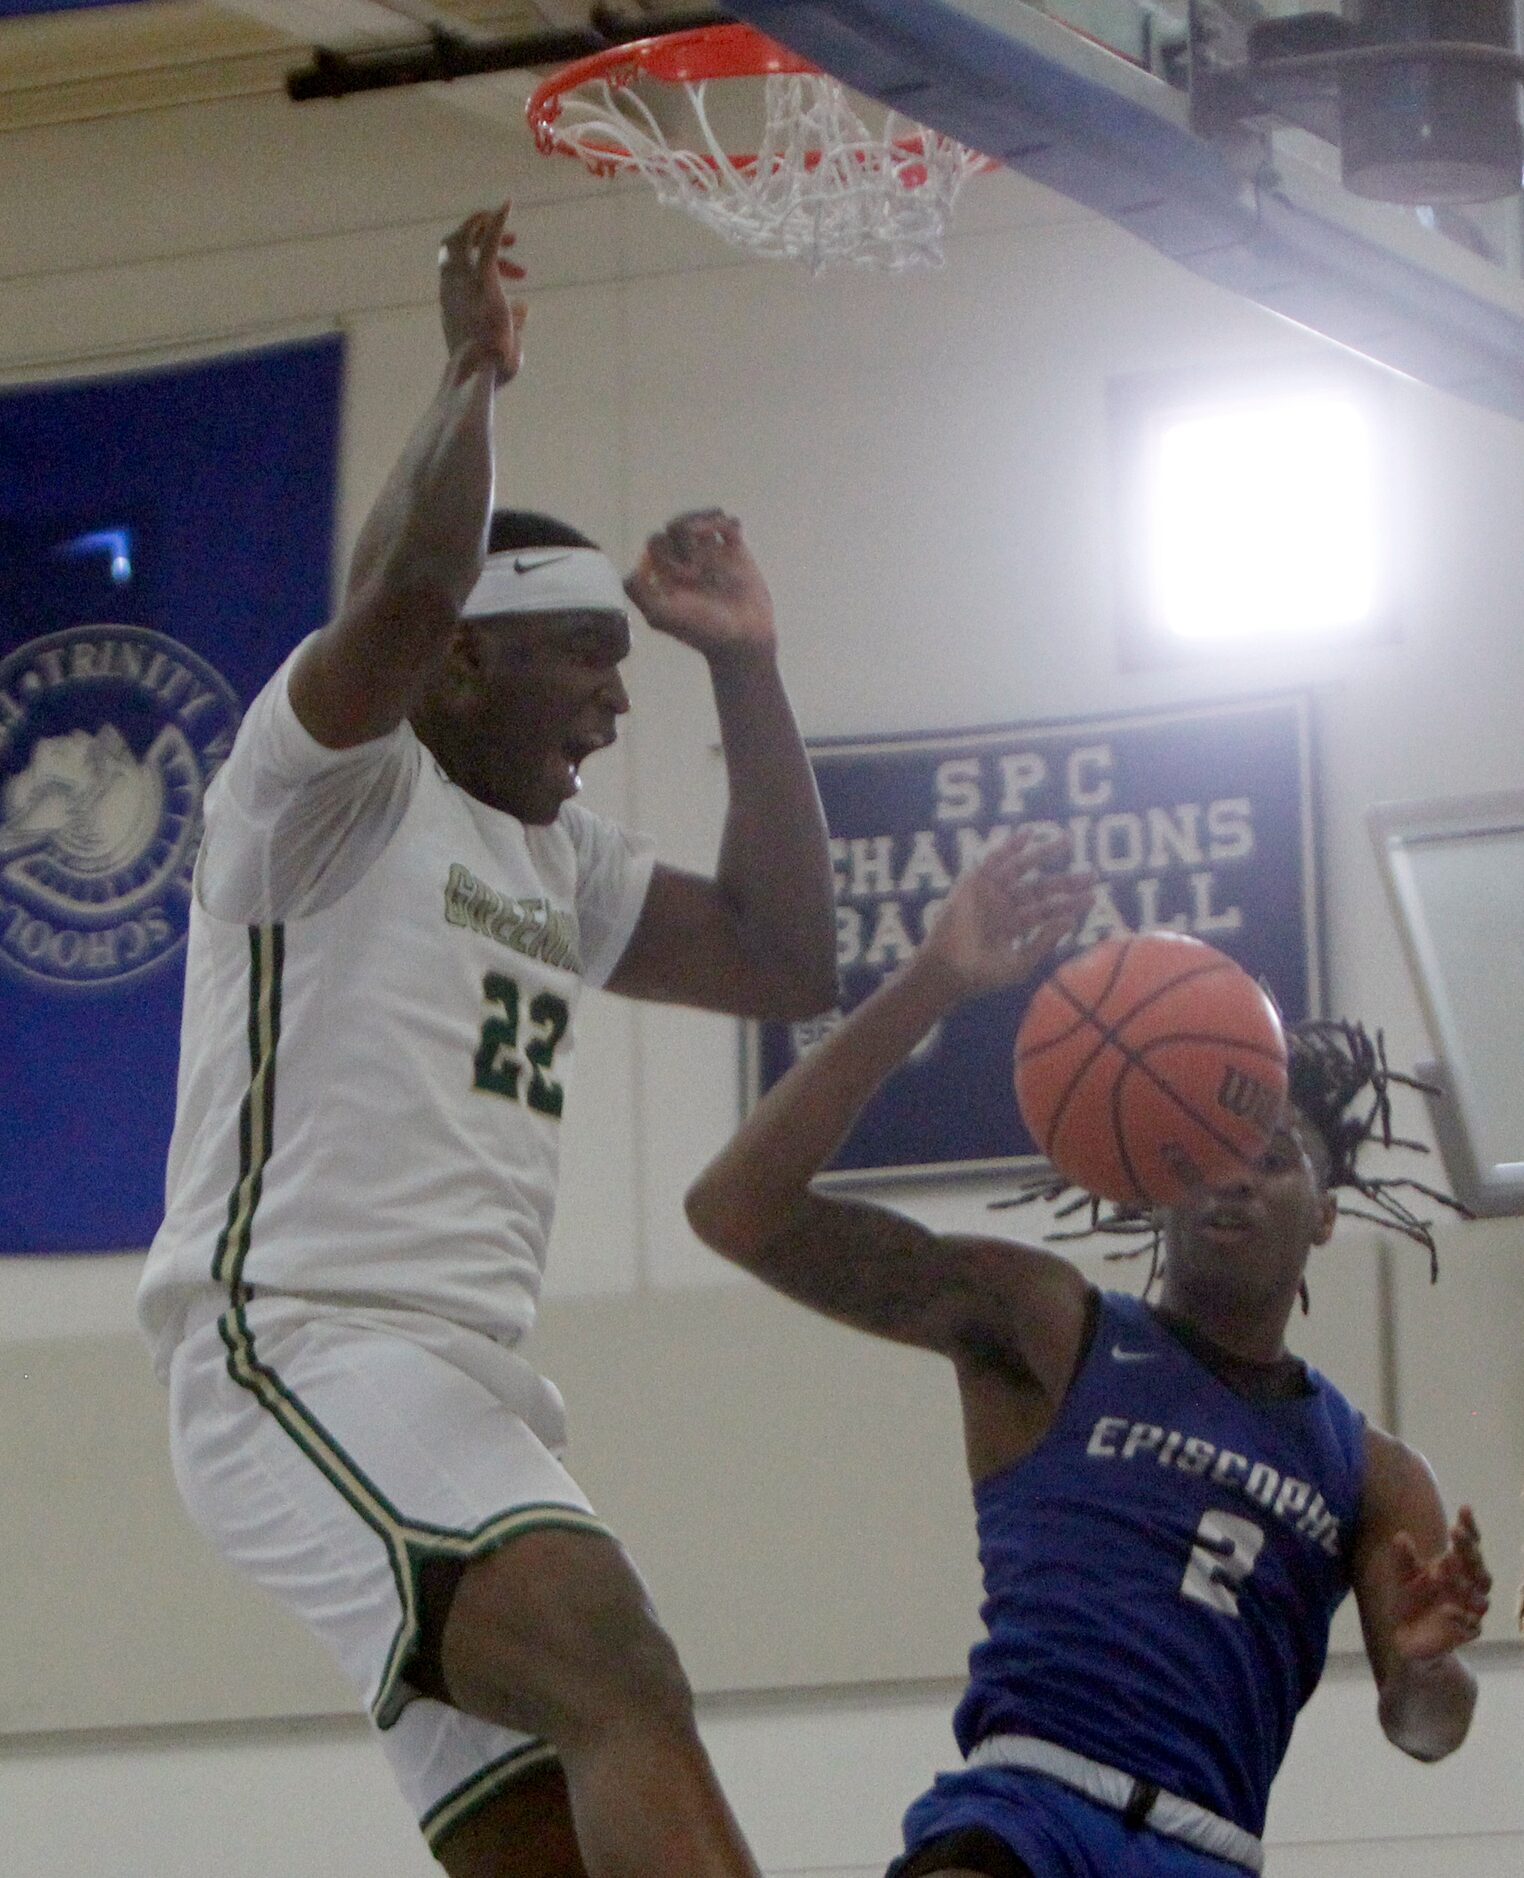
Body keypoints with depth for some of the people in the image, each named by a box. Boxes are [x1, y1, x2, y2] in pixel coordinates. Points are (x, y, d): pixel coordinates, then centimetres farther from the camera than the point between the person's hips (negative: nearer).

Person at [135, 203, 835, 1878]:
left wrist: (745, 669, 21)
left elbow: (784, 960, 24)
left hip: (465, 1388, 10)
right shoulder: (335, 785, -1)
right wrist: (474, 370, -7)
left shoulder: (556, 860, 26)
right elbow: (412, 581, -21)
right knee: (623, 1679, -32)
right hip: (305, 1346, -10)